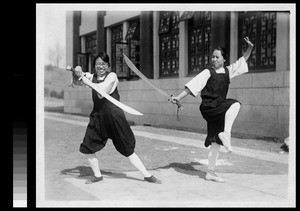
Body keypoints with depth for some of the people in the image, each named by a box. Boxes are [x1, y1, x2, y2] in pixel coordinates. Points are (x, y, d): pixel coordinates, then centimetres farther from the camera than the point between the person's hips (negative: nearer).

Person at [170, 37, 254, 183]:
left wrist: (250, 48, 10)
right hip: (208, 107, -6)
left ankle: (210, 172, 14)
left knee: (216, 142, 6)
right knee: (235, 104, -28)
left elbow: (243, 61, 21)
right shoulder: (208, 73, -2)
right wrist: (179, 97, -11)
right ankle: (226, 133, -26)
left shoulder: (228, 71, 12)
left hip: (219, 110, 6)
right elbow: (192, 86, -4)